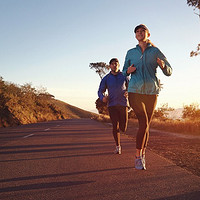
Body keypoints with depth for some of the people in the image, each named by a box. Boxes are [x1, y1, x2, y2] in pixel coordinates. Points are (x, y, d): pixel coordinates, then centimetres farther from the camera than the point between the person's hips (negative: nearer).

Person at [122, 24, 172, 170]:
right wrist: (129, 71, -4)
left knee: (146, 125, 6)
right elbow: (124, 71, 20)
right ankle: (138, 157, -5)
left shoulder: (156, 52, 7)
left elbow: (169, 72, 7)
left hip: (151, 92, 1)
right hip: (135, 91, -1)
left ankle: (143, 154, 23)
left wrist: (162, 65, -16)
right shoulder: (131, 53, 11)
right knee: (144, 123, -16)